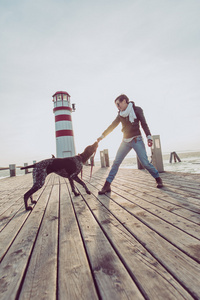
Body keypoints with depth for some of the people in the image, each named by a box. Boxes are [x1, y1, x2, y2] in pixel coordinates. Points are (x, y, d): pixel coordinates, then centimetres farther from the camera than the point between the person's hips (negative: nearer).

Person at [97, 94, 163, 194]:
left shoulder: (137, 110, 0)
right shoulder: (120, 114, 11)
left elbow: (144, 124, -5)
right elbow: (112, 126, 14)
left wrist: (149, 137, -17)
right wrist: (102, 136, 11)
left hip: (137, 140, -4)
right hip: (125, 141, 4)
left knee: (145, 162, -9)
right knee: (116, 162, -4)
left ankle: (158, 179, 16)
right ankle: (107, 185, -1)